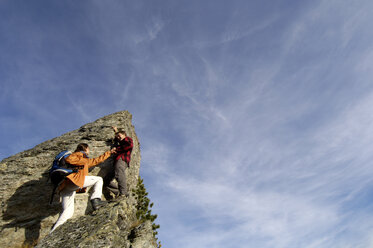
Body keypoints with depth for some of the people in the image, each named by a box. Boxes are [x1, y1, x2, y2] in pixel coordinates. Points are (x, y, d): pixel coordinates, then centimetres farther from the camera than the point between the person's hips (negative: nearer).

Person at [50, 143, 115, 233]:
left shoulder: (85, 160, 39)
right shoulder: (79, 154, 12)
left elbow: (96, 160, 48)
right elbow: (68, 159, -8)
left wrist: (109, 153, 53)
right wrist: (85, 161, -2)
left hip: (66, 187, 9)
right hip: (73, 179, -9)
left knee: (68, 213, 3)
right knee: (98, 179, -1)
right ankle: (95, 200, -18)